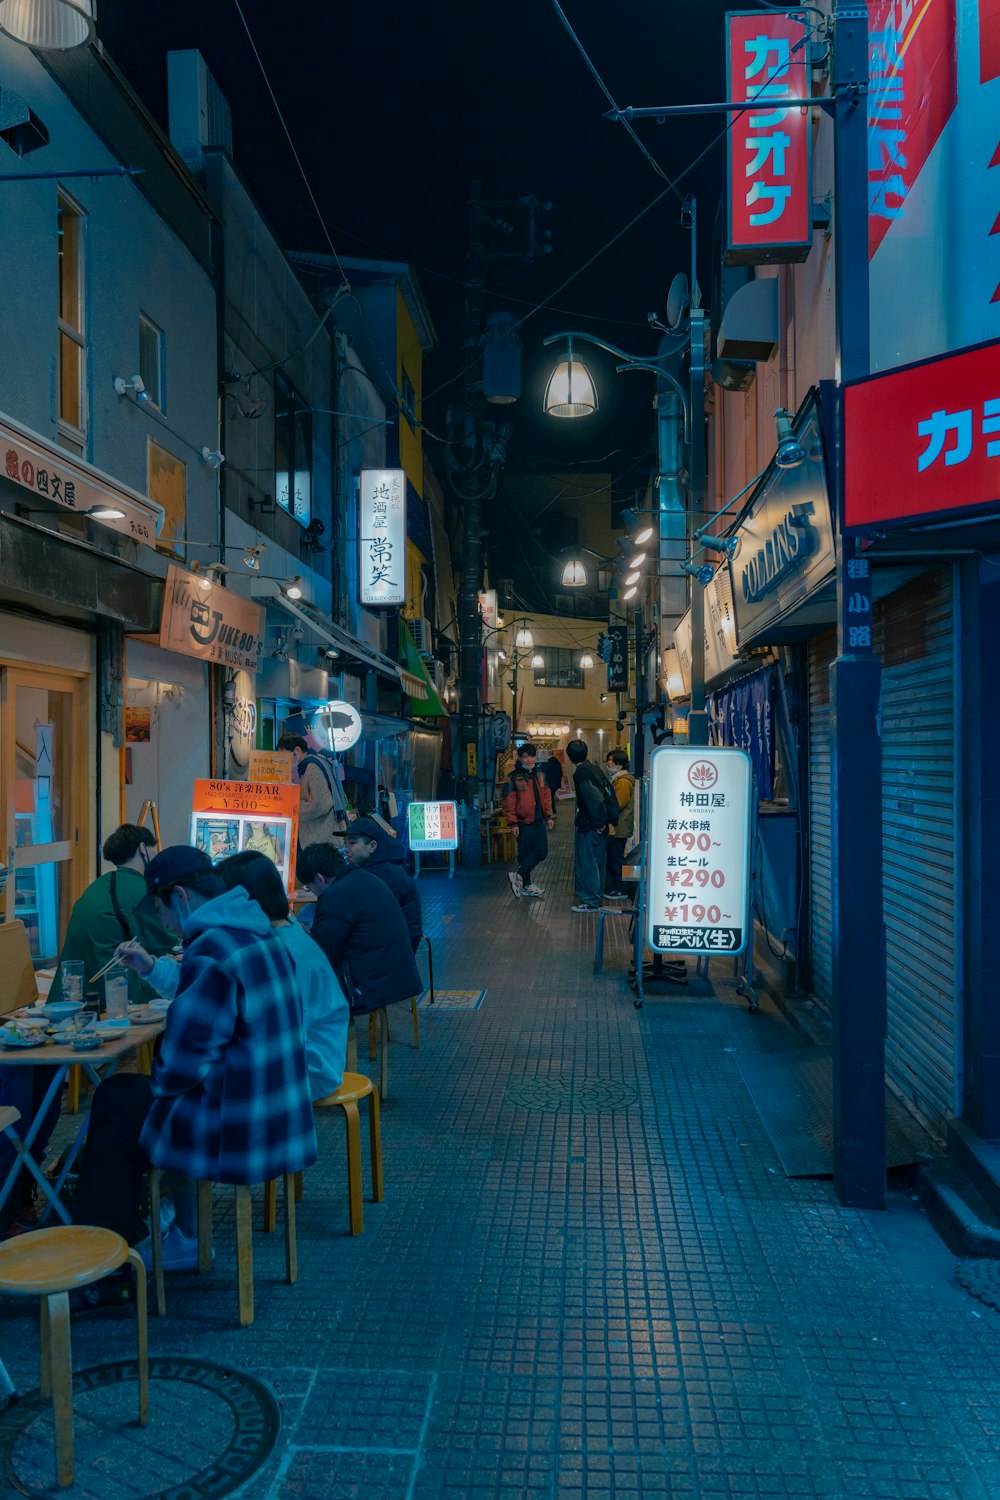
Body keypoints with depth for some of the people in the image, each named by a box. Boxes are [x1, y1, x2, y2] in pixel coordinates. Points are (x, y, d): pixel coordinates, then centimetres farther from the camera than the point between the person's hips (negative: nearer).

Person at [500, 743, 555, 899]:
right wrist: (513, 823, -14)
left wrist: (548, 816, 13)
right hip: (524, 822, -6)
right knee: (525, 854, 1)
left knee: (541, 851, 4)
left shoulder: (539, 775, 10)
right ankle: (526, 885, 14)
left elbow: (546, 795, 17)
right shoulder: (513, 778, -10)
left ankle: (519, 876, 15)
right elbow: (507, 801, -12)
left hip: (538, 821, 6)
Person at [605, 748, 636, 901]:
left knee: (616, 860, -3)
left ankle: (621, 891, 5)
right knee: (612, 859, 16)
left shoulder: (623, 781, -18)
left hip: (618, 828, -10)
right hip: (613, 827, 10)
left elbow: (616, 804, -23)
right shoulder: (616, 778, 15)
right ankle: (611, 887, 25)